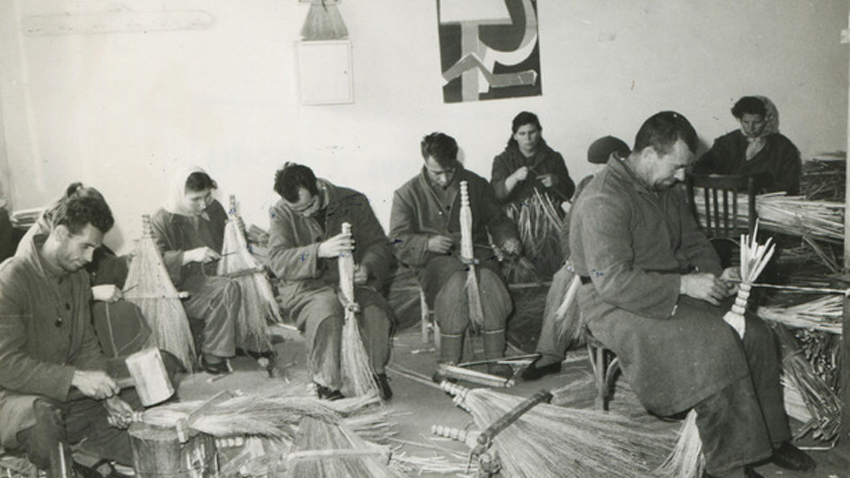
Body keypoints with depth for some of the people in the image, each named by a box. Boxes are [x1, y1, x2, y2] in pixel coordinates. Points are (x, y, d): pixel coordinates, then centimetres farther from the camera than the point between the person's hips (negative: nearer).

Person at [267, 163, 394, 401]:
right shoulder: (281, 213, -3)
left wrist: (367, 268, -19)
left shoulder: (353, 201, 1)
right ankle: (325, 381, -13)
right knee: (326, 310, -35)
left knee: (377, 312, -28)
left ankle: (377, 372, 2)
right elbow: (277, 260, -15)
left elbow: (378, 244, 4)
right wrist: (319, 251, -31)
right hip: (306, 286, -1)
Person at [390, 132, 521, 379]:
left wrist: (507, 238, -2)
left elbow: (497, 220, 21)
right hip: (433, 260, -2)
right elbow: (399, 241, -2)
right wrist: (428, 243, -21)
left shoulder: (476, 184, 12)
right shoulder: (408, 194, 4)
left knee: (489, 281, -32)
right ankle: (448, 363, -26)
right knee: (458, 282, -36)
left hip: (475, 252, 2)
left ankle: (496, 359, -21)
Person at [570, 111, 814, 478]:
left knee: (755, 333, -6)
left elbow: (694, 243, 21)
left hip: (673, 292, 9)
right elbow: (612, 281, -27)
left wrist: (715, 276, 0)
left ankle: (769, 437, 10)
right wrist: (684, 285, -26)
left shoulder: (666, 191, 10)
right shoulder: (603, 201, -21)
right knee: (716, 343, -26)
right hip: (619, 308, -9)